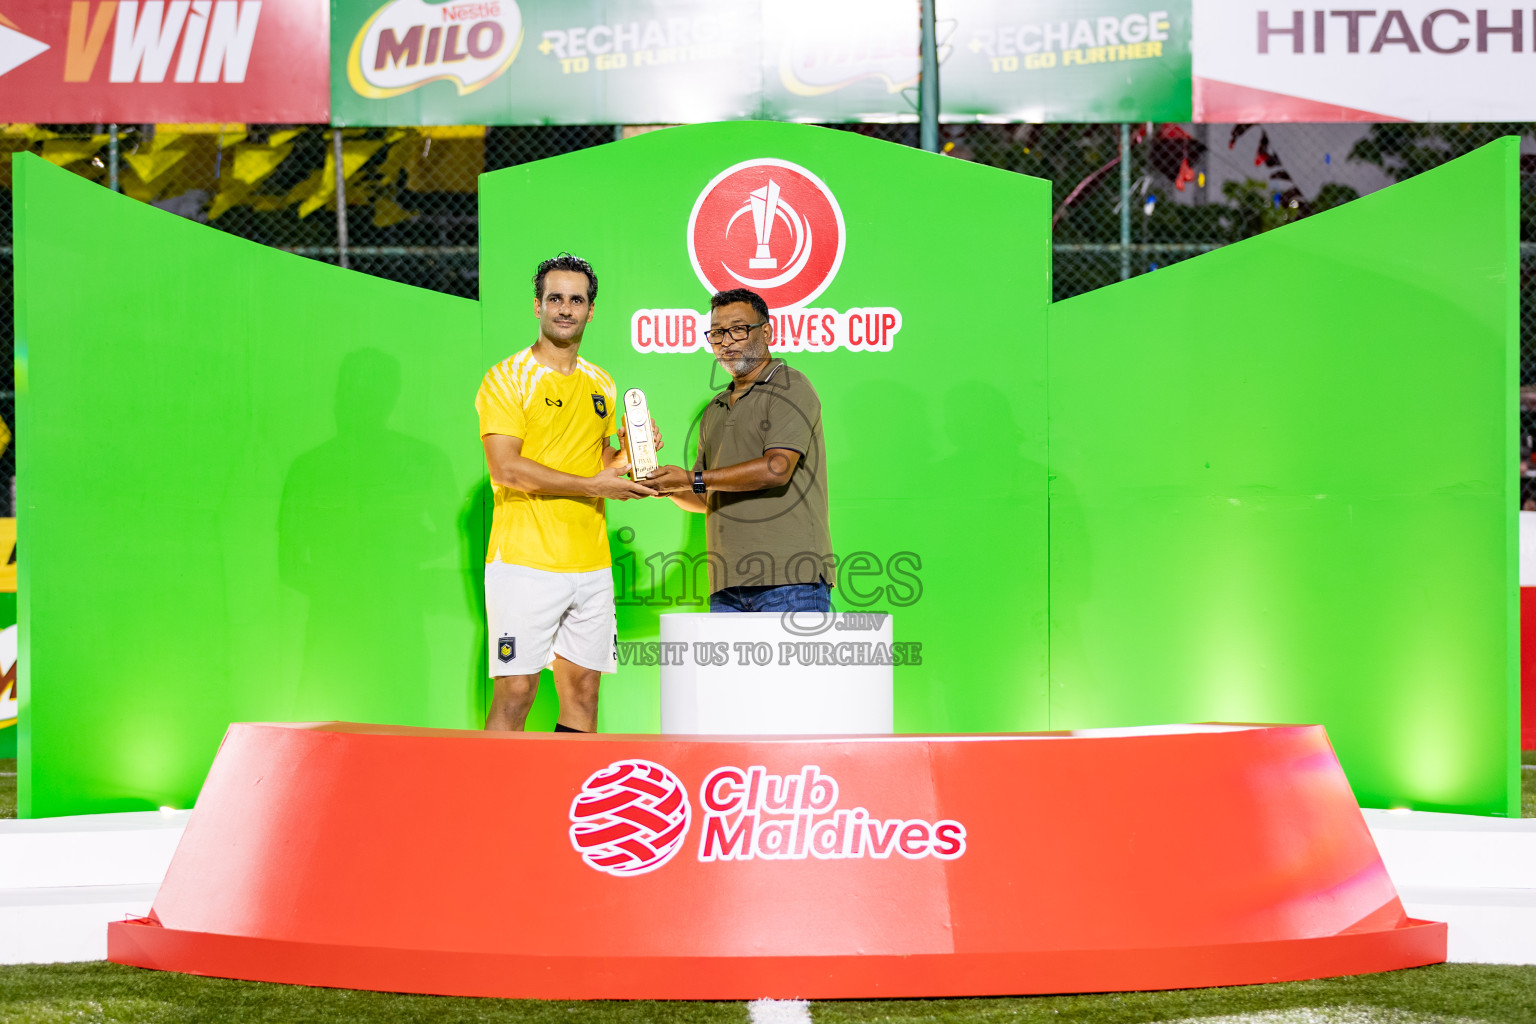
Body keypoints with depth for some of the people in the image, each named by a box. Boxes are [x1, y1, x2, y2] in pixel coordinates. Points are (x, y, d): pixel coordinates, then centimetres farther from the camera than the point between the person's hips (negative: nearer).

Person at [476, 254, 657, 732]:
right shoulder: (507, 378, -3)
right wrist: (593, 484, -13)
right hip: (524, 561, -6)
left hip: (591, 564, 6)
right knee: (515, 693, -8)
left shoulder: (600, 385, 16)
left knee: (583, 691, 6)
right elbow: (506, 468, -13)